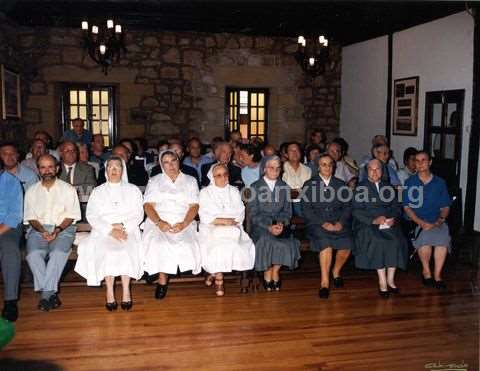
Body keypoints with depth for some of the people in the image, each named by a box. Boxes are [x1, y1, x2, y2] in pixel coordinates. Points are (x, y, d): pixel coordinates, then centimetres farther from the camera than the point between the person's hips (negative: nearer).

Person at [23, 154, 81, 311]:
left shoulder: (68, 189, 6)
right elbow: (30, 217, 7)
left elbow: (71, 216, 0)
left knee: (58, 253, -32)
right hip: (39, 229, 2)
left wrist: (57, 230, -16)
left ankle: (46, 294, -24)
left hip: (63, 228, -2)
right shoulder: (31, 191, 14)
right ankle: (51, 293, -22)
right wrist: (42, 231, -13)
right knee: (33, 254, -28)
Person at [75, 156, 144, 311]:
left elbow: (138, 215, 8)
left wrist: (122, 226, -11)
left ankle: (126, 289, -24)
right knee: (106, 251, -31)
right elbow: (92, 216, 4)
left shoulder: (133, 190, 17)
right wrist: (110, 230, -12)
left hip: (128, 230, 0)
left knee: (126, 250, -32)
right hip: (103, 231, 0)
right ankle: (109, 291, -24)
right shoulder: (97, 192, 18)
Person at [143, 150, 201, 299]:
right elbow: (148, 205, 5)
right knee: (157, 244, -31)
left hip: (183, 224, 0)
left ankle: (163, 277, -11)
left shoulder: (190, 181, 15)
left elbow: (194, 206, 4)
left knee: (187, 244, -30)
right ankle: (162, 279, -14)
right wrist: (159, 222, -15)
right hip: (158, 222, 0)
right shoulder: (154, 181, 16)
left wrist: (184, 224, -15)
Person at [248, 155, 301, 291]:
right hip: (260, 225, -2)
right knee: (266, 241, -31)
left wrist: (281, 223, -13)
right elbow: (253, 213, -4)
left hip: (280, 224, 2)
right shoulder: (255, 187, 1)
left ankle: (275, 271, -1)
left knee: (287, 243, -27)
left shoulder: (284, 187, 11)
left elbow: (287, 211, 9)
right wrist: (268, 227, -18)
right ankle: (268, 273, -4)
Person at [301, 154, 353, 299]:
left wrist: (340, 222, -9)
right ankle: (325, 282, -18)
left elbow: (347, 207, 10)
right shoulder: (309, 185, 9)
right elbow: (306, 209, -1)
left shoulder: (340, 184, 17)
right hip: (317, 223, -2)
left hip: (338, 223, 3)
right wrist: (323, 223, -14)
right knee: (325, 242, -31)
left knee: (347, 244, -23)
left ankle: (336, 271, 8)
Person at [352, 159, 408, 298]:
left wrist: (394, 218, -9)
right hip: (367, 224, -3)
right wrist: (374, 220, -16)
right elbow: (356, 211, -4)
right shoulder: (360, 188, 6)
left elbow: (396, 207, 14)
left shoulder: (389, 188, 20)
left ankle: (390, 279, -13)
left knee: (396, 240, -26)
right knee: (378, 241, -31)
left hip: (389, 223, 3)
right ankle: (382, 281, -21)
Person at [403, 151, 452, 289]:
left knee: (443, 237, -31)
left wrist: (440, 220, -9)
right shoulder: (410, 182, 7)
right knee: (425, 236, -32)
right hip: (416, 221, -1)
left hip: (437, 222, 1)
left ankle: (437, 274, -13)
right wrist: (421, 222, -13)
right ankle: (426, 271, -6)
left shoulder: (440, 182, 12)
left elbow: (445, 206, 12)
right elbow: (407, 207, 1)